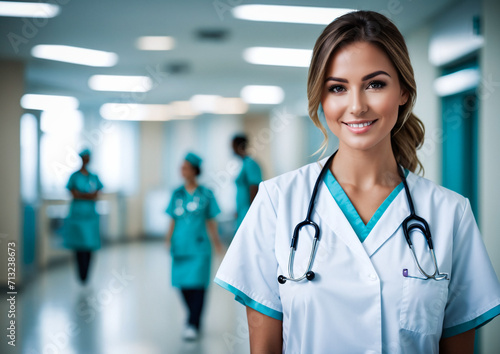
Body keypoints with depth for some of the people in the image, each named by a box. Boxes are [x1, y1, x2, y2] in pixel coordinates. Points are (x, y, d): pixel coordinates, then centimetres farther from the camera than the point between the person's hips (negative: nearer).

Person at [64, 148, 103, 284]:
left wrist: (81, 195, -9)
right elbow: (75, 195, -7)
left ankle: (86, 276, 12)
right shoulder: (74, 176, 1)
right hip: (77, 214, -4)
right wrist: (89, 195, -9)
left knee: (89, 245, 4)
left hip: (91, 213, 4)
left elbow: (96, 196, 5)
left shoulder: (94, 177, 12)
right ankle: (82, 276, -2)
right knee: (80, 245, -6)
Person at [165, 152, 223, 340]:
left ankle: (192, 325, -2)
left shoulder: (206, 194, 1)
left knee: (197, 285, -8)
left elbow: (211, 221, 6)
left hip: (199, 246, -3)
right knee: (184, 285, 5)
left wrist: (216, 241, 5)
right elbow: (173, 220, 11)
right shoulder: (177, 194, 8)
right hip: (181, 246, 3)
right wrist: (169, 239, 1)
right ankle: (195, 317, 26)